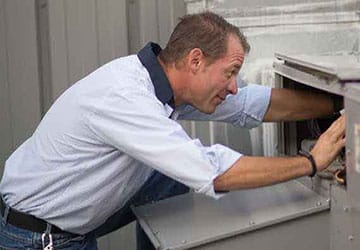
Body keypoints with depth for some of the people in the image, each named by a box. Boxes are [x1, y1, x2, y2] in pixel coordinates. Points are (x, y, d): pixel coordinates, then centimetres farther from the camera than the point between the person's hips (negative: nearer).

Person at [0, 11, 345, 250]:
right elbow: (216, 174, -34)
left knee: (175, 181, 2)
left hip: (80, 218, 8)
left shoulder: (172, 82, -6)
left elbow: (259, 104, 2)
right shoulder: (122, 96, -31)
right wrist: (312, 162, -24)